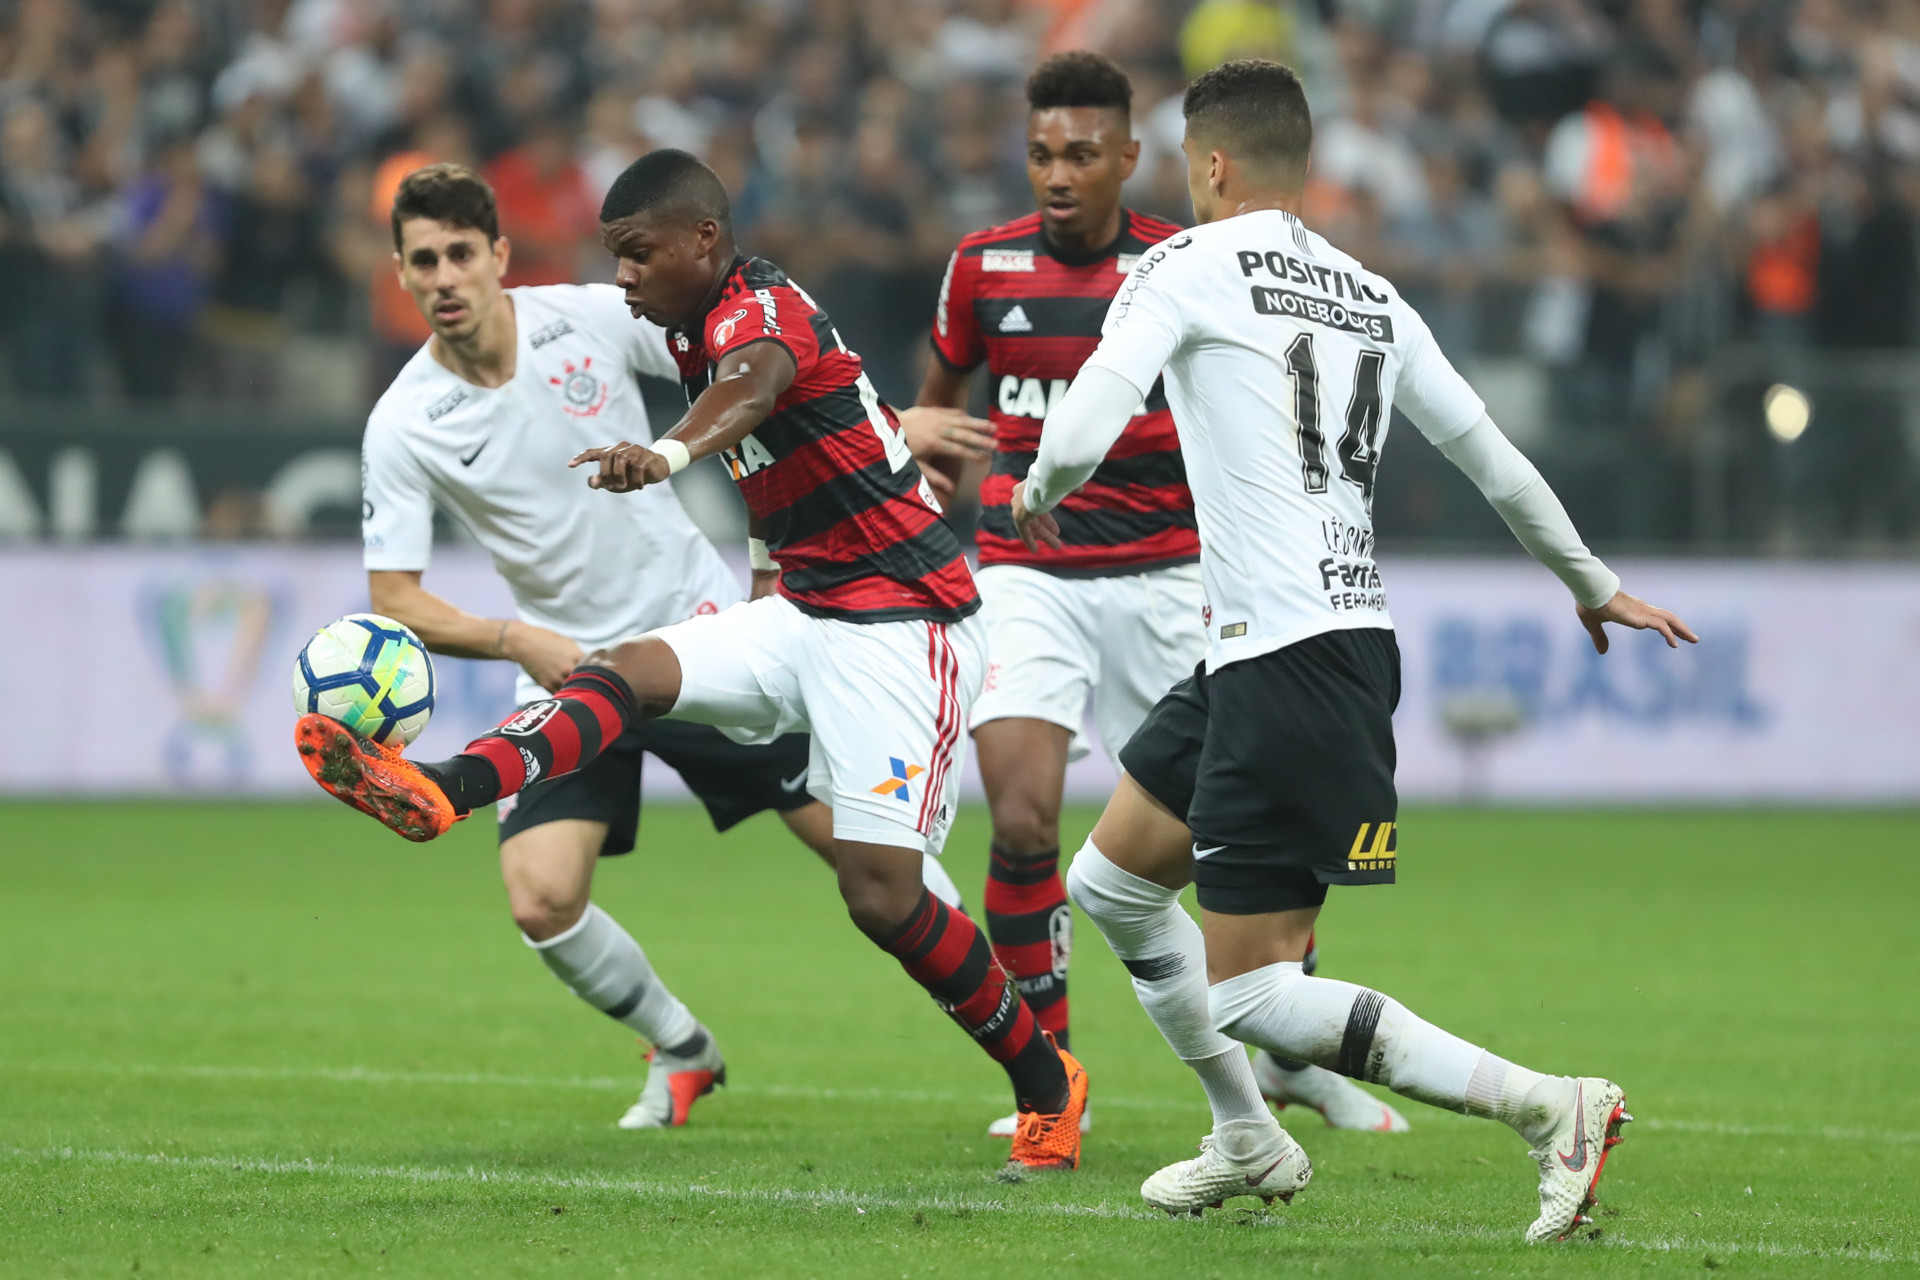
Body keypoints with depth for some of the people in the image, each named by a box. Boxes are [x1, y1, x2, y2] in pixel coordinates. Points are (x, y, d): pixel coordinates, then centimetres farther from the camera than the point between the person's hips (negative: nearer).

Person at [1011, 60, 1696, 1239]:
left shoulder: (1188, 267, -6)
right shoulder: (1371, 299, 14)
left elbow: (1078, 441, -15)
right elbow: (1495, 460, 18)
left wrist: (1037, 497, 8)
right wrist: (1593, 585, 33)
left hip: (1287, 659, -8)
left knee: (1251, 994, -7)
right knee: (1112, 882, 22)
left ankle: (1553, 1107, -14)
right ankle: (1249, 1143, 28)